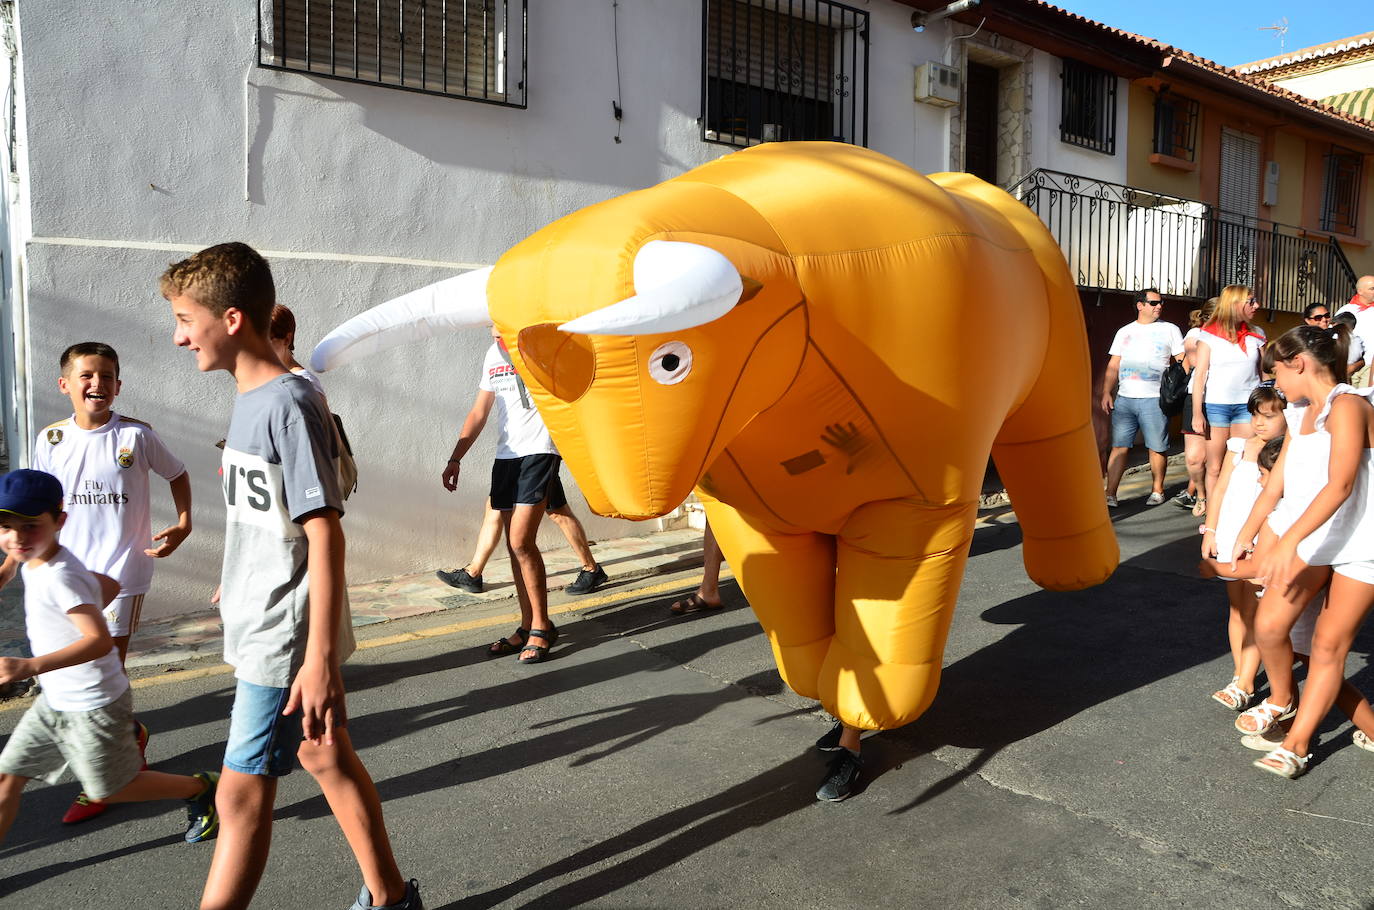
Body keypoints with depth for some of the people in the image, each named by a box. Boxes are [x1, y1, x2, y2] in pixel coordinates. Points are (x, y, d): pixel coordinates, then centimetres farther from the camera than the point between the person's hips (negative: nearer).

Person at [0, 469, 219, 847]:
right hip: (55, 701, 9)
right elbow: (110, 586, 17)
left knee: (109, 789, 7)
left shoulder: (60, 577, -27)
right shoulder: (35, 564, 3)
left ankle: (201, 788, 24)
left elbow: (100, 640, -37)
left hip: (94, 706, -9)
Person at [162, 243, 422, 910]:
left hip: (286, 639, -9)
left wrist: (319, 657, -25)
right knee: (328, 760, 18)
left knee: (241, 794, 1)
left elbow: (324, 534, -23)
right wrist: (238, 584, 27)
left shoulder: (290, 405, -20)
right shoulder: (249, 398, 8)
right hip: (264, 627, 9)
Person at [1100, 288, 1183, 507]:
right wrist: (1106, 392, 2)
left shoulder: (1170, 330, 9)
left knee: (1157, 448, 2)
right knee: (1119, 447, -2)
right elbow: (1113, 366, 13)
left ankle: (1157, 491, 17)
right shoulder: (1124, 332, 14)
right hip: (1124, 399, 2)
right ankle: (1110, 495, -2)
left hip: (1155, 399, -2)